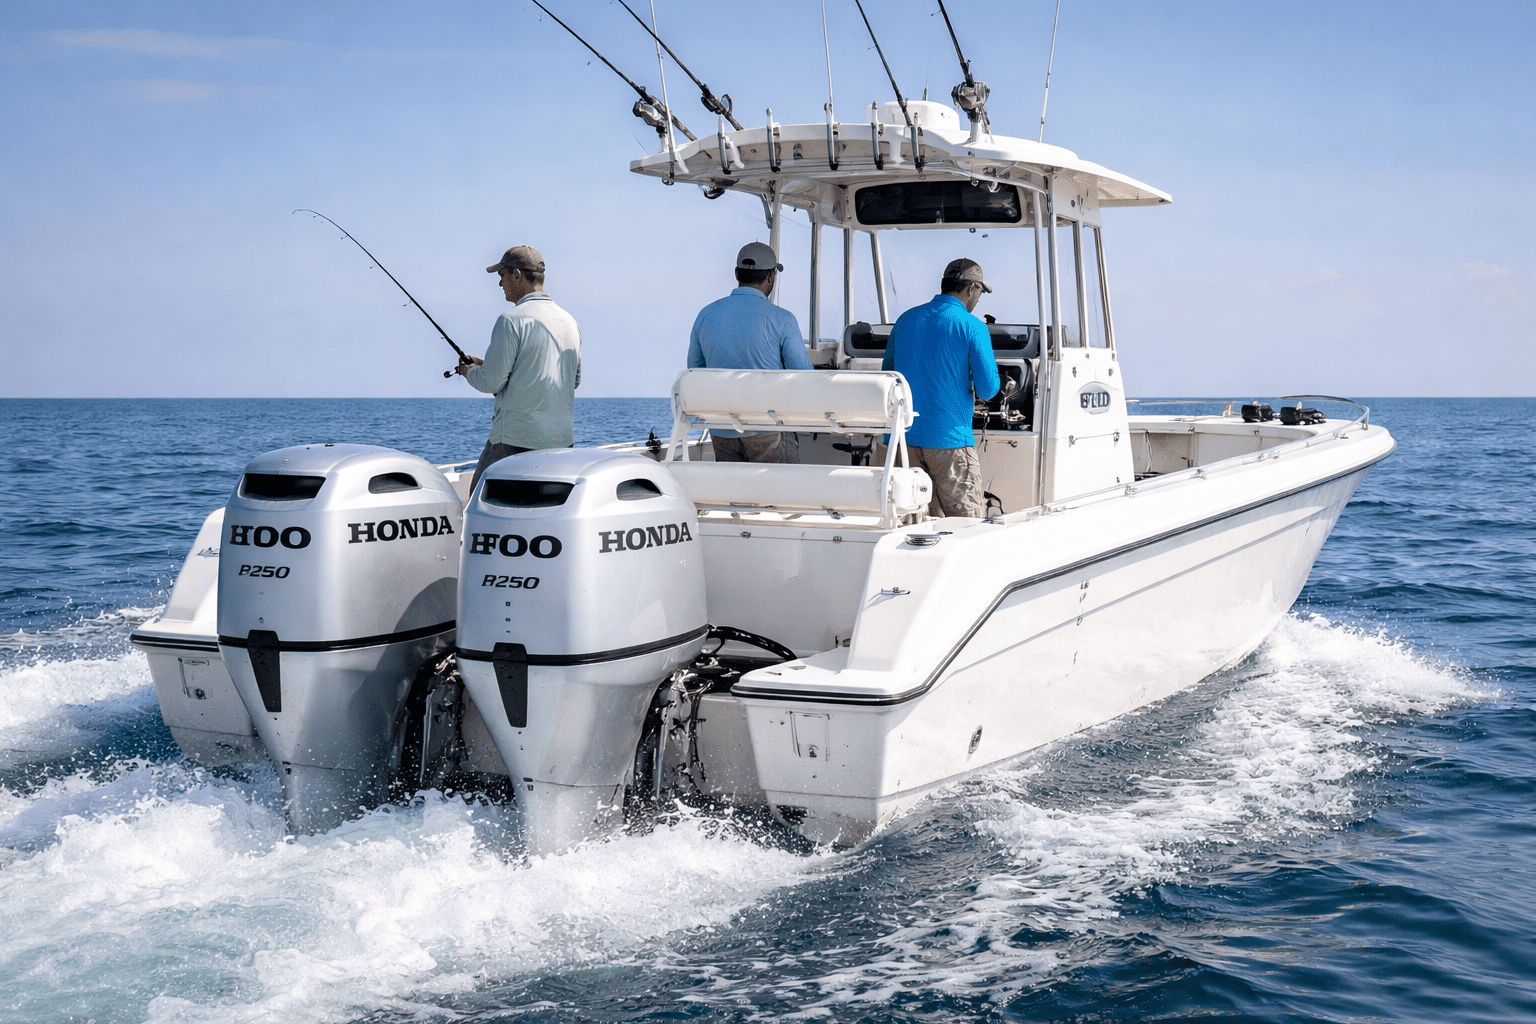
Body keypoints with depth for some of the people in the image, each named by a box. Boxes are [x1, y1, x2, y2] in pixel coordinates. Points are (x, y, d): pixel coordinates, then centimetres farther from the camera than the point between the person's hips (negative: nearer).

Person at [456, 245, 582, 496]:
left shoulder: (512, 320, -11)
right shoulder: (569, 322, 11)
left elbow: (492, 382, -13)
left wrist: (469, 372, 10)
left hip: (517, 439, -7)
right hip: (563, 439, 7)